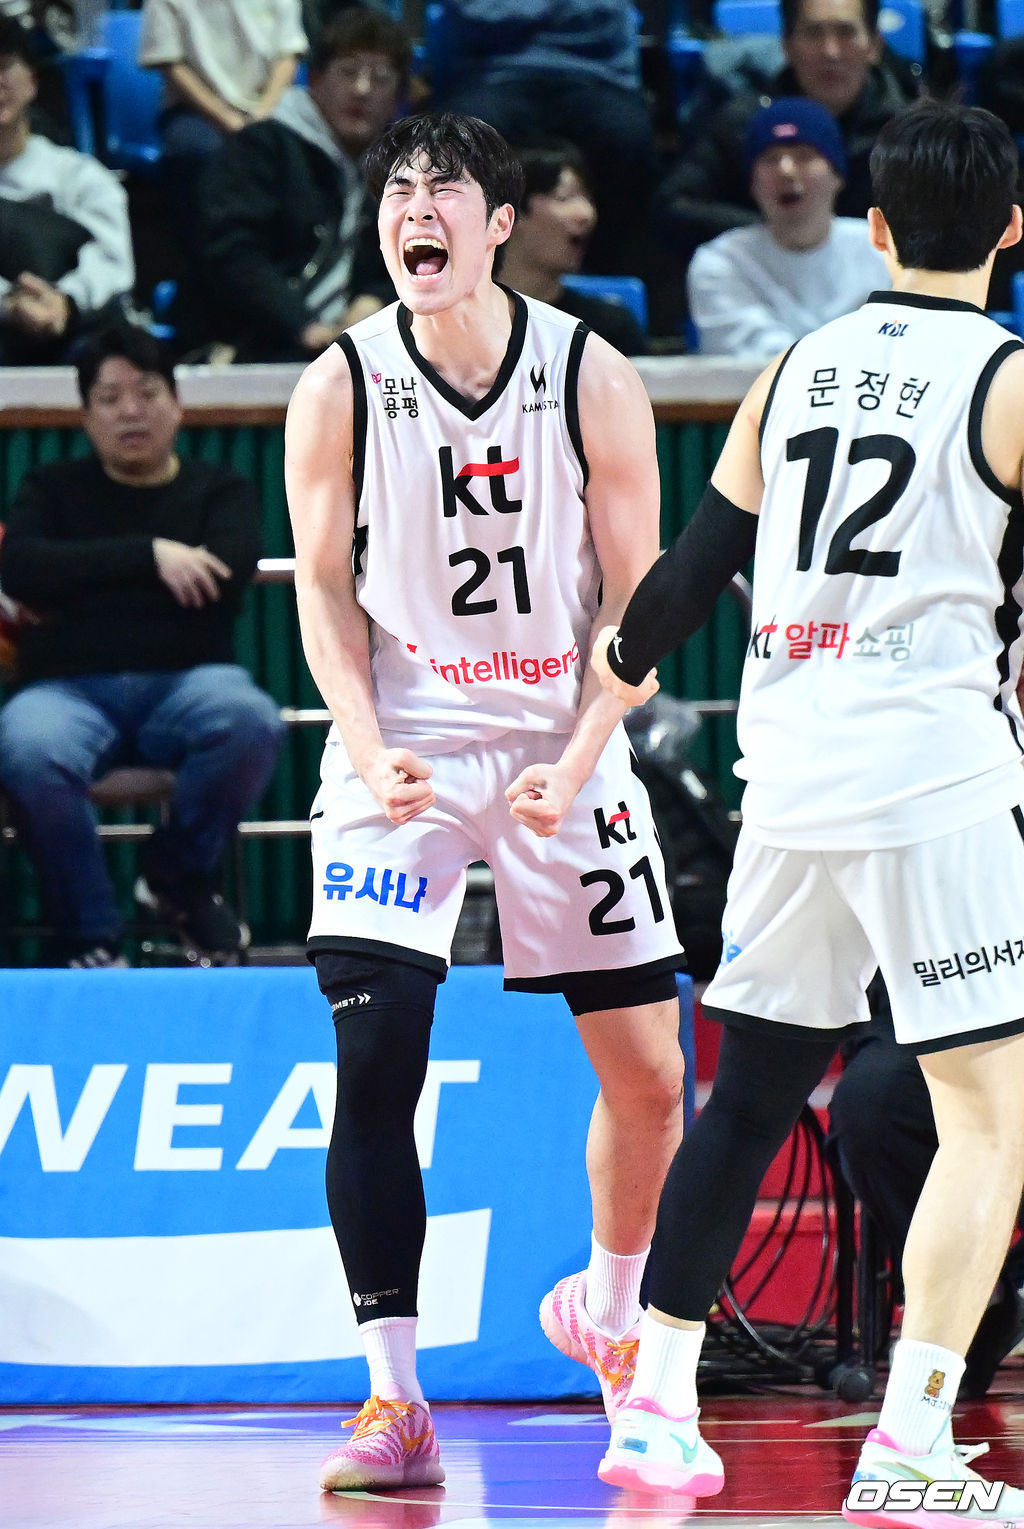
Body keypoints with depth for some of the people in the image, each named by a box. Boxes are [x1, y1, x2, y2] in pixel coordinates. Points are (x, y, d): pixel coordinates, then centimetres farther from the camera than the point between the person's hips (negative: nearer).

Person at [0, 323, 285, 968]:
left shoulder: (220, 491, 15)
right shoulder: (53, 490, 17)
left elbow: (222, 581, -6)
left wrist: (78, 585, -4)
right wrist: (149, 555, -11)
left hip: (185, 682, 1)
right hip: (71, 688, -1)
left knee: (250, 722, -36)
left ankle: (179, 879, -6)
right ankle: (91, 936, -19)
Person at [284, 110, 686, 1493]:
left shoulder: (594, 380, -6)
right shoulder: (339, 389, -5)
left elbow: (636, 597, -3)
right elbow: (326, 593, 0)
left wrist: (579, 759, -15)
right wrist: (371, 753, -15)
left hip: (564, 744, 1)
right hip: (402, 754, -1)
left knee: (650, 1071, 4)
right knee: (374, 1072, -12)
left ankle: (607, 1311, 31)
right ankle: (394, 1403, -8)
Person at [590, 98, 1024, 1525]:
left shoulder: (793, 373, 11)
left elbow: (695, 566, 16)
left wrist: (624, 662, 35)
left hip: (787, 786, 6)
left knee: (749, 1091, 16)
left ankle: (655, 1407, 19)